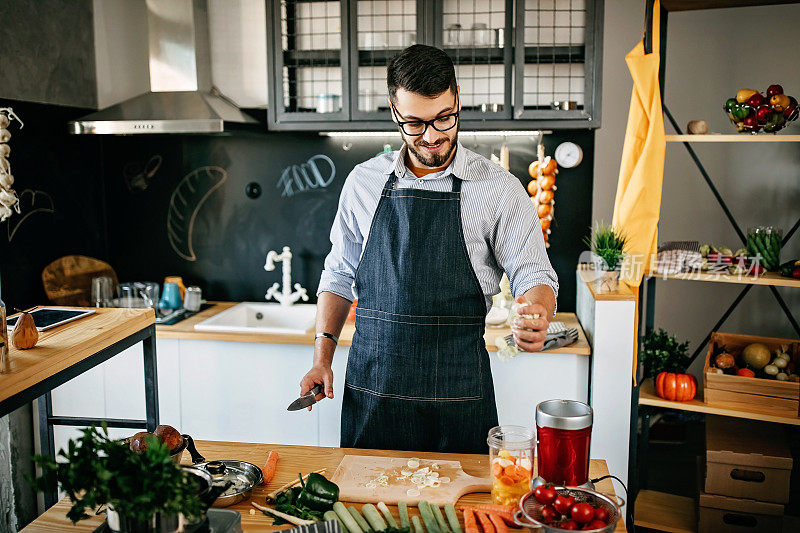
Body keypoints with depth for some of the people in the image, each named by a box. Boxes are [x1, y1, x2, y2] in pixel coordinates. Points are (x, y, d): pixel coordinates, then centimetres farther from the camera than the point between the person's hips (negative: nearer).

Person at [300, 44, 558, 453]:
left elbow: (534, 276, -4)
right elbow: (339, 274, 13)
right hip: (370, 385, 2)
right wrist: (322, 357, 6)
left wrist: (537, 314, -26)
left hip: (457, 391, -2)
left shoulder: (499, 189, -4)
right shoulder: (363, 182, 5)